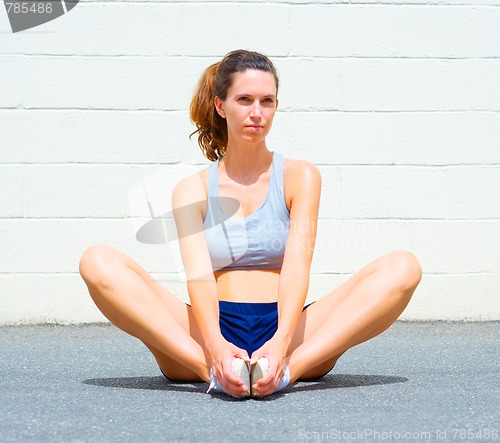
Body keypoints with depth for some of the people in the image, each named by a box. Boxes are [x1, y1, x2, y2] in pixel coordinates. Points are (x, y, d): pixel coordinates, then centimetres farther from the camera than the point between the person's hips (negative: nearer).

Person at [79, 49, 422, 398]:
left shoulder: (300, 176, 8)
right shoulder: (193, 190, 8)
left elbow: (296, 267, -8)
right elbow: (198, 274, -10)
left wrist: (281, 344, -28)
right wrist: (215, 347, -32)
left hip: (286, 334, 1)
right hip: (215, 334, 0)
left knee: (403, 268, -21)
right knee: (99, 263, -22)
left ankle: (288, 368, -39)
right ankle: (213, 369, -37)